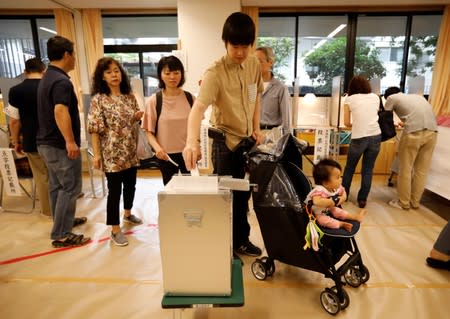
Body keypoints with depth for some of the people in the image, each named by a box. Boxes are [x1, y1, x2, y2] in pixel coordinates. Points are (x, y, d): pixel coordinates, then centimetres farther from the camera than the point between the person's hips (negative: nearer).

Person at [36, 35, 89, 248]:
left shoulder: (47, 78, 14)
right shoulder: (61, 81, -19)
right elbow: (60, 112, -33)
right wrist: (70, 141, -36)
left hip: (46, 142, 10)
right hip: (59, 145, -10)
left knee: (57, 185, 19)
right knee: (70, 188, -2)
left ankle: (63, 221, 34)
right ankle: (61, 235, 6)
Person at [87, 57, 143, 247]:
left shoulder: (130, 97, 6)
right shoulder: (98, 99, -9)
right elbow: (95, 129, -11)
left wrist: (138, 117, -8)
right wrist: (96, 154, -15)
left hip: (130, 151, 6)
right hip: (112, 153, -5)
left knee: (130, 184, 18)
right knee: (114, 190, 1)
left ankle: (127, 214, 43)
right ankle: (115, 230, 14)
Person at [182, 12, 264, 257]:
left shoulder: (254, 65, -1)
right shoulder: (215, 74, -21)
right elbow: (198, 108, -34)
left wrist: (256, 128, 5)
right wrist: (192, 142, -51)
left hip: (248, 139, 6)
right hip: (226, 141, -6)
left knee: (244, 193, 18)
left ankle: (241, 240, 38)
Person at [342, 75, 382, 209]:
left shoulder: (349, 99, 4)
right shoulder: (375, 97, 12)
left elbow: (347, 123, 3)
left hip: (359, 138, -2)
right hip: (376, 136, 3)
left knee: (349, 167, 17)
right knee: (368, 170, 12)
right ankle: (362, 200, 18)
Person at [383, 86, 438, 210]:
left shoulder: (392, 98, 14)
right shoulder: (418, 96, 30)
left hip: (414, 133, -6)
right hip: (432, 132, 6)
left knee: (405, 169, 8)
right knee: (422, 170, 15)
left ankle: (403, 202, 17)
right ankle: (415, 202, 25)